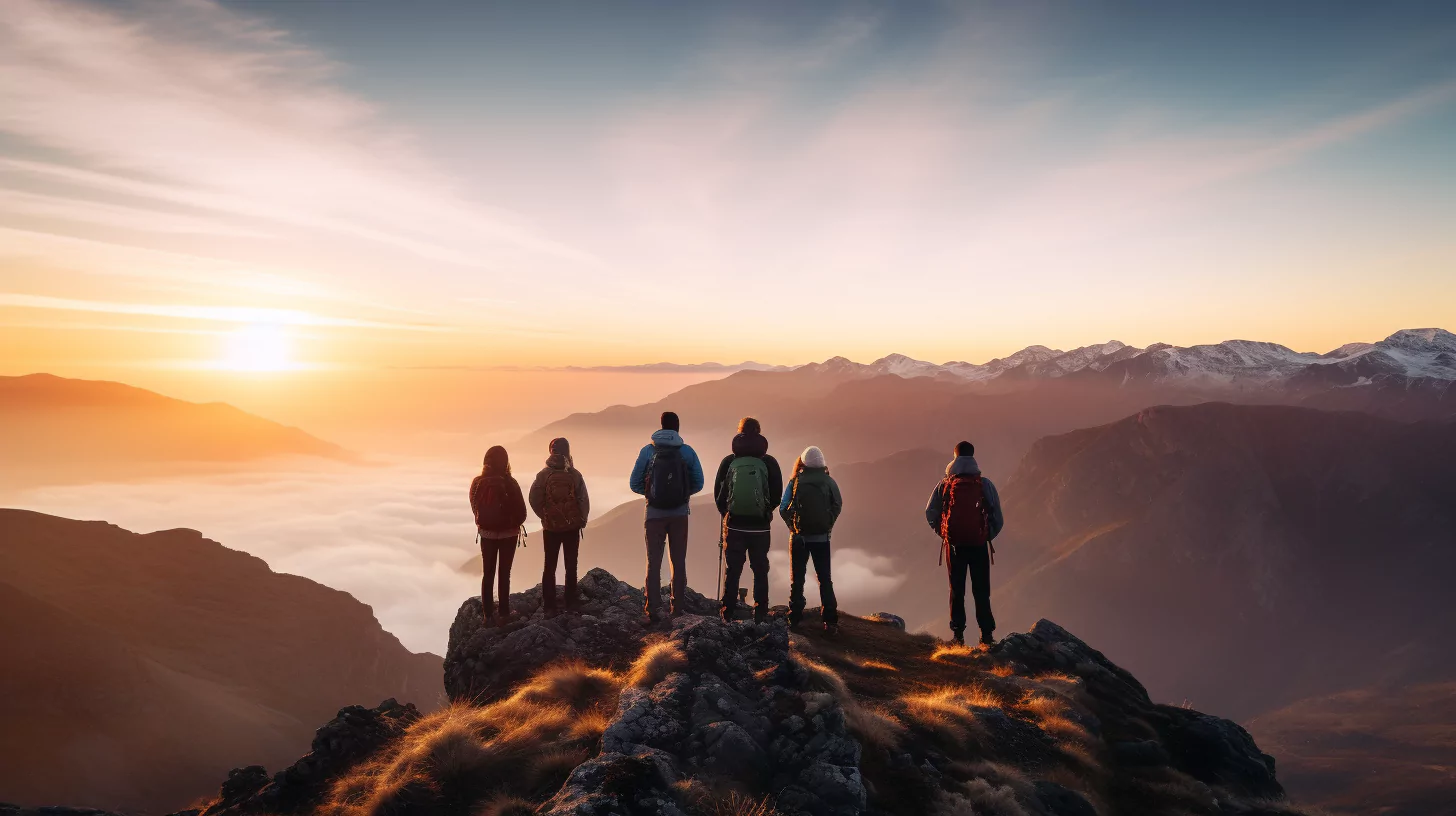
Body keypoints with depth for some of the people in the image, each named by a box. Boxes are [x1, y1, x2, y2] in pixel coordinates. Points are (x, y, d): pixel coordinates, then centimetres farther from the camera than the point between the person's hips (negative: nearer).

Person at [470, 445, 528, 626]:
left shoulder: (477, 483, -8)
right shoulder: (509, 483, -18)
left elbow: (475, 508, 6)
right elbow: (521, 511, -11)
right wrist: (514, 524, 9)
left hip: (486, 533, 3)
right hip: (508, 533, -3)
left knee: (488, 574, 11)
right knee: (504, 574, 8)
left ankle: (489, 615, 12)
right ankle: (504, 614, 10)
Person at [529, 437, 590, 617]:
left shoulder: (543, 474, -5)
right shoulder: (575, 474, -6)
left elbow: (534, 500, -8)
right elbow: (584, 500, -9)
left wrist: (545, 516, 6)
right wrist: (582, 519, 4)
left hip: (550, 527, 0)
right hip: (572, 527, 0)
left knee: (550, 567, 8)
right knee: (571, 566, 11)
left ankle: (549, 607, 6)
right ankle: (571, 604, 13)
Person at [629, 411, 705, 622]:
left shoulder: (648, 451, -5)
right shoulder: (687, 451, -4)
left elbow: (634, 484, -4)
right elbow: (698, 483, -1)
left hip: (655, 514, -1)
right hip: (680, 514, 1)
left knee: (654, 563, 8)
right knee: (679, 562, 14)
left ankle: (653, 610, 3)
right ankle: (677, 607, 16)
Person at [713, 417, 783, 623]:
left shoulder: (728, 461, -4)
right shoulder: (769, 462, -5)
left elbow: (718, 493, 1)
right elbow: (777, 493, 0)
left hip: (734, 525, 1)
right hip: (760, 526, 0)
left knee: (732, 569, 10)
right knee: (760, 570, 10)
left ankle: (728, 612, 10)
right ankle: (760, 613, 9)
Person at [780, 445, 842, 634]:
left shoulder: (796, 481, -9)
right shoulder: (828, 482, -6)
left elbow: (783, 508, -8)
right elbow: (838, 505, 1)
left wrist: (792, 525, 7)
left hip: (799, 537, -1)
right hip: (822, 537, 1)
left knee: (797, 578, 12)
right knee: (825, 578, 9)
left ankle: (795, 618, 13)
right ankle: (830, 621, 2)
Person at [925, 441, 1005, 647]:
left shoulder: (945, 485, -1)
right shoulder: (985, 484, -3)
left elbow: (930, 514, 0)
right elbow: (998, 517, -2)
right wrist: (988, 536, 12)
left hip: (954, 544, 0)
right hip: (979, 544, 0)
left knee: (956, 590, 10)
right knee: (981, 591, 9)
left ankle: (958, 633, 7)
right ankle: (986, 634, 6)